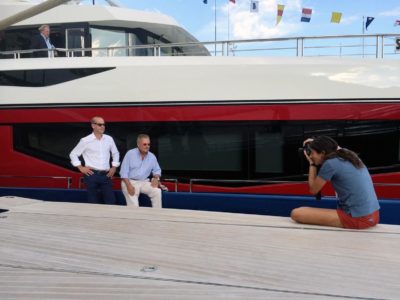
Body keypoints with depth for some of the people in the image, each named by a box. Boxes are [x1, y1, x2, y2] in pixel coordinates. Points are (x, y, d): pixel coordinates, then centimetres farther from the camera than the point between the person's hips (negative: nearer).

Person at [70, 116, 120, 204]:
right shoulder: (85, 140, -3)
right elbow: (73, 154, 6)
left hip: (106, 175, 3)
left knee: (111, 202, 0)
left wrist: (114, 167, 12)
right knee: (93, 203, 5)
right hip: (92, 175, -3)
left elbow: (115, 153, 21)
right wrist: (81, 168, 0)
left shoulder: (109, 139, 7)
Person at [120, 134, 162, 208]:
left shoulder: (152, 157, 5)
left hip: (144, 182, 3)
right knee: (134, 206, -22)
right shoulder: (130, 154, -6)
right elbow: (124, 172, -8)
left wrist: (156, 178, -4)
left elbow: (157, 170, 19)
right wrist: (129, 185, -19)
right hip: (130, 182, -3)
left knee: (157, 191, -22)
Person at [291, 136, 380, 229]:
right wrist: (315, 143, 28)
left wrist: (311, 163, 7)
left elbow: (313, 189, 1)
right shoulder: (347, 155, 10)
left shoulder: (330, 163, -12)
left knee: (296, 213, -13)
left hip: (357, 218, -9)